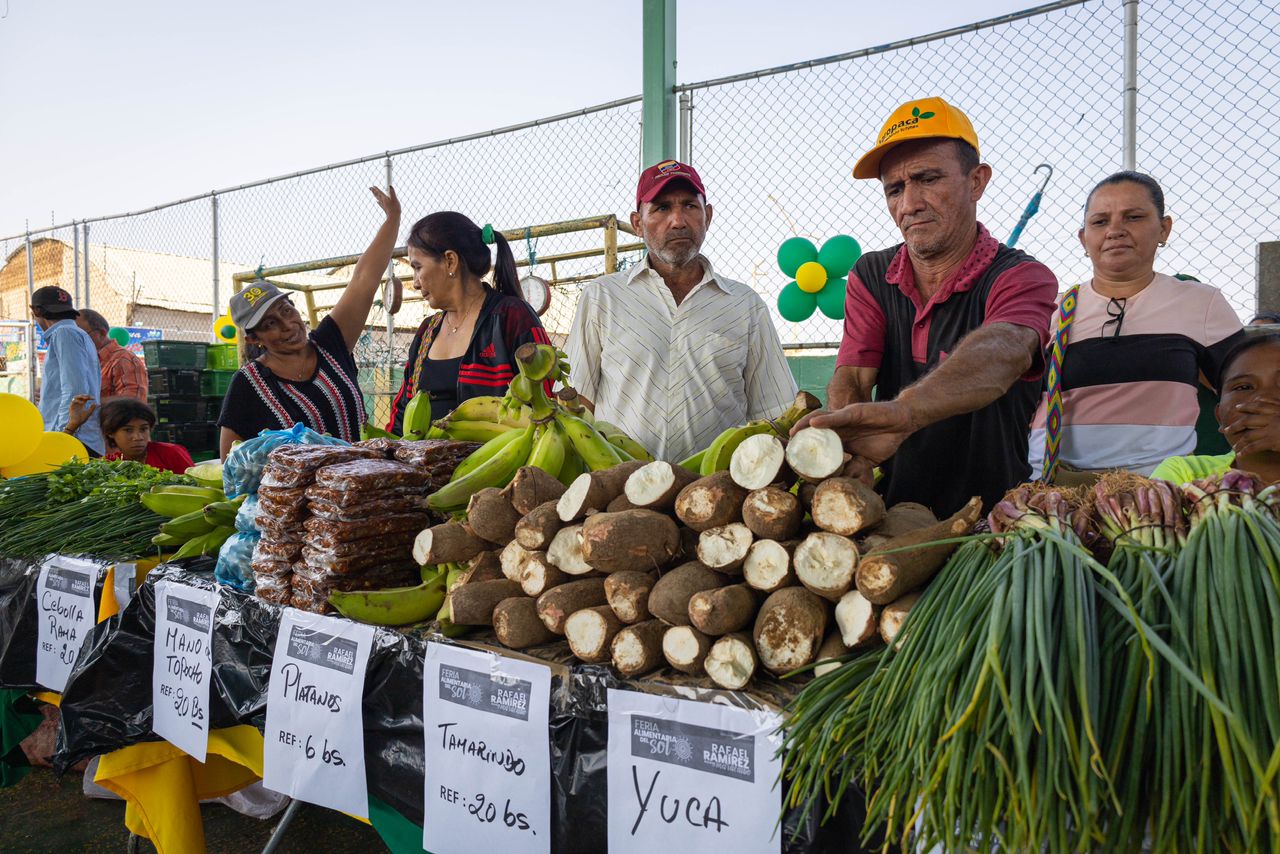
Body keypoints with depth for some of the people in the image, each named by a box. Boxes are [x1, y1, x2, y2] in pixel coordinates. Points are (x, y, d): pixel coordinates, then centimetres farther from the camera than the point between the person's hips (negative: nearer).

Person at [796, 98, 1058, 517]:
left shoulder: (1023, 278, -8)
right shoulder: (870, 277, 7)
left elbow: (1001, 353, -30)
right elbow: (850, 378, -6)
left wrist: (904, 410, -50)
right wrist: (844, 449, -29)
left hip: (993, 517, -3)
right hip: (891, 513, 4)